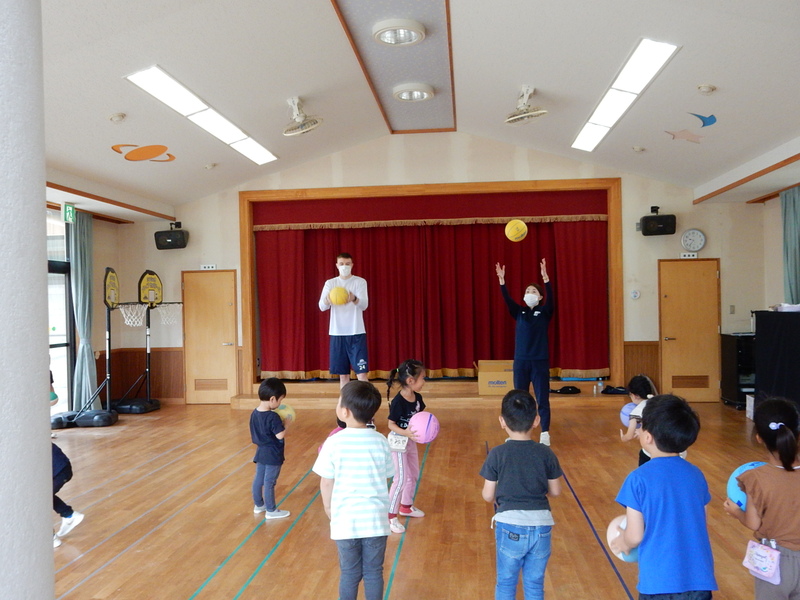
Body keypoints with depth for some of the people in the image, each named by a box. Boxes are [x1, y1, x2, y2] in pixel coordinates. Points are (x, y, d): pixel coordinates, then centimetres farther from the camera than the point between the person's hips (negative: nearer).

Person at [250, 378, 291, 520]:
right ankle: (271, 511, 14)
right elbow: (280, 435, -25)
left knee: (258, 479, 18)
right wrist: (286, 424, -7)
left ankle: (258, 505, 35)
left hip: (261, 453, 8)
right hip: (273, 455, -8)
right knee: (269, 483, 2)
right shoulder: (273, 417, -24)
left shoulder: (254, 414, 1)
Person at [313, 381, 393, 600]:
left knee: (349, 573, 15)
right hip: (375, 519, 1)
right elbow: (386, 478, 3)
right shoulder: (381, 441, -5)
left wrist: (328, 509, 11)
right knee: (374, 572, 15)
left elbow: (326, 483, -6)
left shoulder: (334, 443, -13)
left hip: (345, 520, -1)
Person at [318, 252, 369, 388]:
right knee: (343, 374, 7)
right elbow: (322, 306, -6)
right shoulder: (330, 283, 6)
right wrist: (328, 299, -30)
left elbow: (364, 305, -13)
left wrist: (354, 299, -36)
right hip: (337, 333, 2)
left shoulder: (360, 281, 0)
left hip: (357, 333, -2)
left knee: (362, 373, -6)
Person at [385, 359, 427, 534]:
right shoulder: (398, 401, -26)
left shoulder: (417, 398, -4)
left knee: (414, 474, 19)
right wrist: (405, 433, -35)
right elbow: (391, 424, -20)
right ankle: (390, 516, 3)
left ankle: (406, 506, 39)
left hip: (411, 440, 8)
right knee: (402, 478, -8)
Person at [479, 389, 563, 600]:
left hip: (510, 526, -2)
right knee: (535, 583, 17)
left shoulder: (497, 454, -9)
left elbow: (488, 495, -5)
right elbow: (555, 490, 5)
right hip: (541, 525, 2)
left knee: (506, 582, 15)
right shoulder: (546, 453, -3)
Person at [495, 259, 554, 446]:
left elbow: (551, 298, -18)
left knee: (542, 398, 1)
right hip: (521, 361, 3)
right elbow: (507, 299, -8)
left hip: (540, 361, -3)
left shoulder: (544, 312, 0)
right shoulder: (519, 312, 7)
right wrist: (502, 280, -24)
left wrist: (545, 278, -33)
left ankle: (545, 433, 8)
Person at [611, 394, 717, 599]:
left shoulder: (638, 479, -14)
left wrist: (624, 543, 12)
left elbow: (635, 536, -11)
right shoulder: (696, 475, 0)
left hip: (659, 582, -4)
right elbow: (699, 526, 9)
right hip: (700, 580, 4)